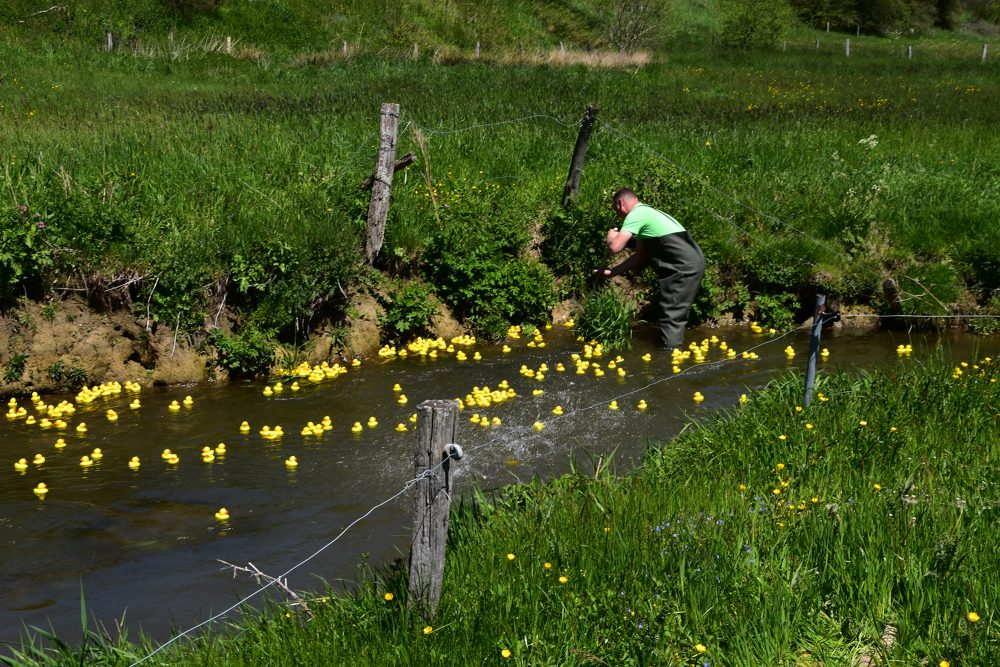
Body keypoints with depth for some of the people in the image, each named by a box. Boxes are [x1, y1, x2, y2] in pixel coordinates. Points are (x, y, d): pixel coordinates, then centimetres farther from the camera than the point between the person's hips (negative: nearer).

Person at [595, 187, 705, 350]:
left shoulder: (635, 215, -8)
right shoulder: (645, 213, 22)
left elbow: (616, 246, -17)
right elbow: (641, 256, 24)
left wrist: (612, 233, 7)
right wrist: (611, 272, 23)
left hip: (684, 267, -10)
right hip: (692, 262, 10)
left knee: (671, 317, -6)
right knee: (676, 315, 17)